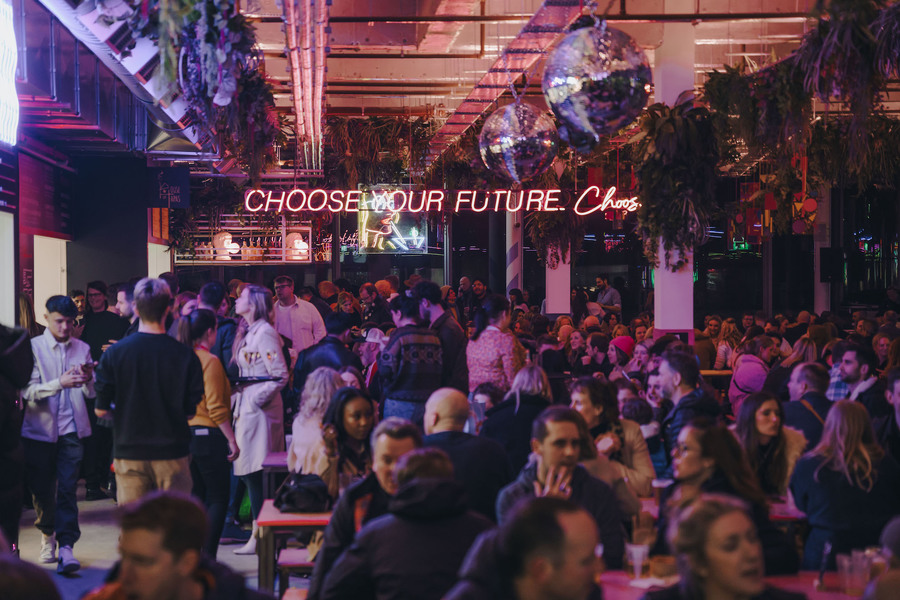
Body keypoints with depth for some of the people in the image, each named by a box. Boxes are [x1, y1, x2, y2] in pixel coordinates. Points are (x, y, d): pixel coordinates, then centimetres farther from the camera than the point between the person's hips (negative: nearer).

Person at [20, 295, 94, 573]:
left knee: (67, 489, -7)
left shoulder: (82, 349, 9)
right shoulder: (33, 347, -1)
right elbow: (28, 391, -12)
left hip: (72, 429, 1)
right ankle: (47, 534, 33)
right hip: (40, 429, -1)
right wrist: (60, 383, -26)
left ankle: (66, 547, -8)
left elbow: (91, 394, 8)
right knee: (41, 488, 9)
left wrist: (87, 380, -14)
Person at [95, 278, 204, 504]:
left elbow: (101, 410, -2)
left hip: (129, 453, 1)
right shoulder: (186, 356, -7)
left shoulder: (114, 353, -6)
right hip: (172, 452, -1)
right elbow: (190, 411, 0)